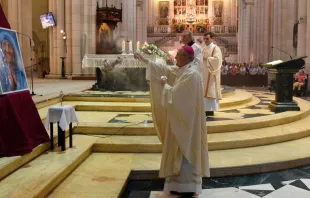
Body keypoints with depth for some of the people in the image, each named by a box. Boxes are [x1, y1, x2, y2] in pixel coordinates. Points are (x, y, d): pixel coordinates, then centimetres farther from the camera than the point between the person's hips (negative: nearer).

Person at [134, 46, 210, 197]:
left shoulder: (191, 74, -20)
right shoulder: (182, 71, 10)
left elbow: (174, 94, -22)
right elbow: (165, 71, 18)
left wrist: (165, 85, -3)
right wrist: (144, 60, 20)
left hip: (186, 121, -10)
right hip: (181, 119, 10)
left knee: (185, 152, -3)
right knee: (182, 151, 15)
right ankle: (183, 185, 25)